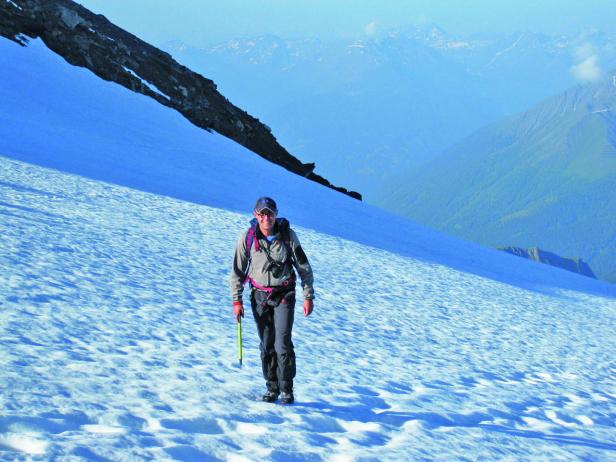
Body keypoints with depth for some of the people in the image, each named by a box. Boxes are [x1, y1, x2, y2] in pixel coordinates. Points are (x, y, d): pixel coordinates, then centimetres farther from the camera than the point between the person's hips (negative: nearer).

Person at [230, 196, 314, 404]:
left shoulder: (288, 235, -9)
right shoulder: (247, 238, -8)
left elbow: (304, 267, 0)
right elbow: (238, 271, 1)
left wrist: (308, 296, -1)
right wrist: (237, 300, -2)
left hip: (284, 295, -1)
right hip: (259, 296, 1)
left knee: (283, 344, -10)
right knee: (266, 345, 3)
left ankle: (287, 389, 3)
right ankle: (272, 388, 17)